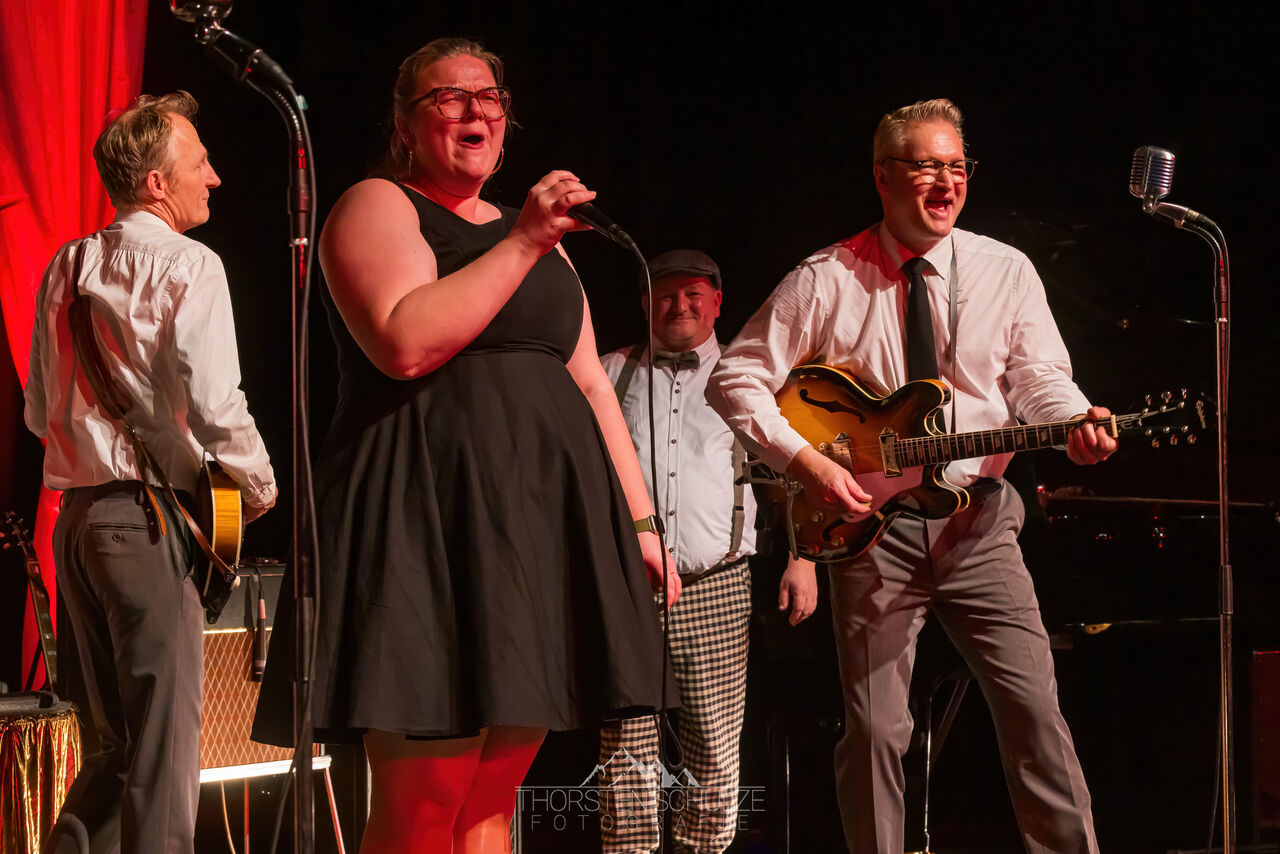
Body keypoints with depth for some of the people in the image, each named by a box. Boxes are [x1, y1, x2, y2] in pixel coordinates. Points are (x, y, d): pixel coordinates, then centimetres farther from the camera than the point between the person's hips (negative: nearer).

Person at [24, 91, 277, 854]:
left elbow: (40, 410, 18)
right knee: (167, 739, -4)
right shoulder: (187, 266, -9)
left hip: (76, 516, 8)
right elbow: (214, 405, -16)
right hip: (149, 518, -7)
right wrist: (260, 486, -1)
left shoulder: (66, 268, 14)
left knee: (120, 740, 15)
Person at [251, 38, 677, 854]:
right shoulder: (378, 206, 1)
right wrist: (521, 244, -15)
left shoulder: (536, 234, 23)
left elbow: (591, 387, 21)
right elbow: (406, 344, -18)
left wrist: (639, 517, 14)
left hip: (541, 522, 7)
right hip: (432, 518, -7)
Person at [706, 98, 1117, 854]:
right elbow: (736, 379, -1)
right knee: (876, 728, 0)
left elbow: (1040, 380, 3)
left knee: (1035, 708, -6)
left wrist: (1076, 421, -21)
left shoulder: (1007, 272, 5)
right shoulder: (826, 282, -1)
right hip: (870, 518, -1)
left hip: (976, 520, 1)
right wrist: (804, 461, -13)